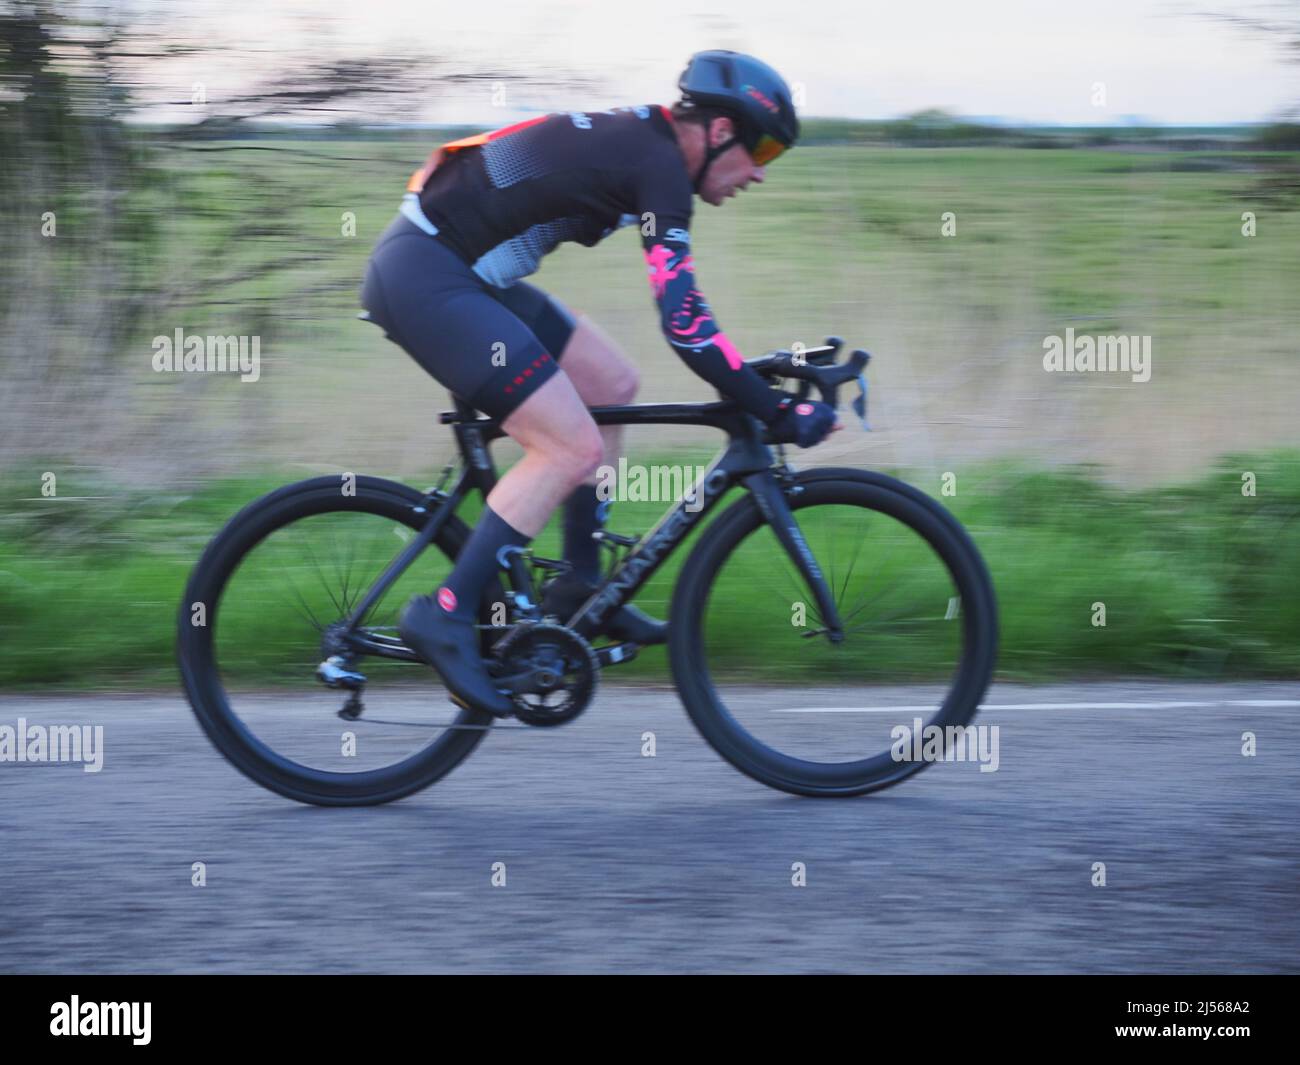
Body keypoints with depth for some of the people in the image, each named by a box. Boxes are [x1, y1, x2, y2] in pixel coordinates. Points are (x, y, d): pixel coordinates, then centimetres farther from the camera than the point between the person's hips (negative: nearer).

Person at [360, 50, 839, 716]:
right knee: (574, 447, -12)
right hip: (424, 277, -10)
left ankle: (579, 587, 18)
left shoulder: (637, 139, 15)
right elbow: (685, 323, -21)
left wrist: (748, 390, 26)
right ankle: (446, 616, -10)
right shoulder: (659, 166, -14)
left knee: (612, 384, 14)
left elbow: (681, 312, 26)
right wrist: (780, 416, -16)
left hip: (453, 271, 10)